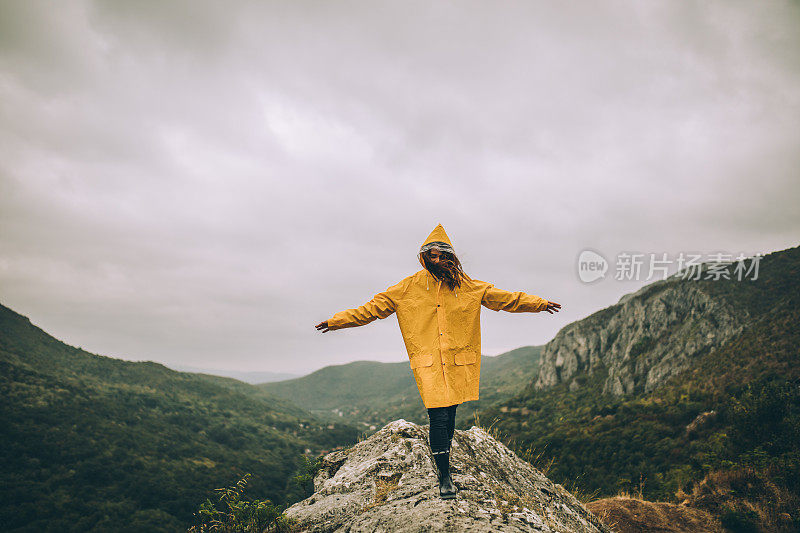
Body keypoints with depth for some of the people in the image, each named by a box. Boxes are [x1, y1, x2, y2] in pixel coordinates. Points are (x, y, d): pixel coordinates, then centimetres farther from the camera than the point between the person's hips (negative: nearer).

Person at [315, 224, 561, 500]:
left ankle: (442, 464, 30)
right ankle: (444, 476, 9)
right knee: (438, 417, -9)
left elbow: (505, 298, 14)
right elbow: (374, 307, 5)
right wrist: (336, 321, 2)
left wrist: (540, 303, 11)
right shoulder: (409, 287, 3)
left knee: (449, 415, 6)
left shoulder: (468, 287, 8)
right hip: (428, 364, -2)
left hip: (458, 362, 2)